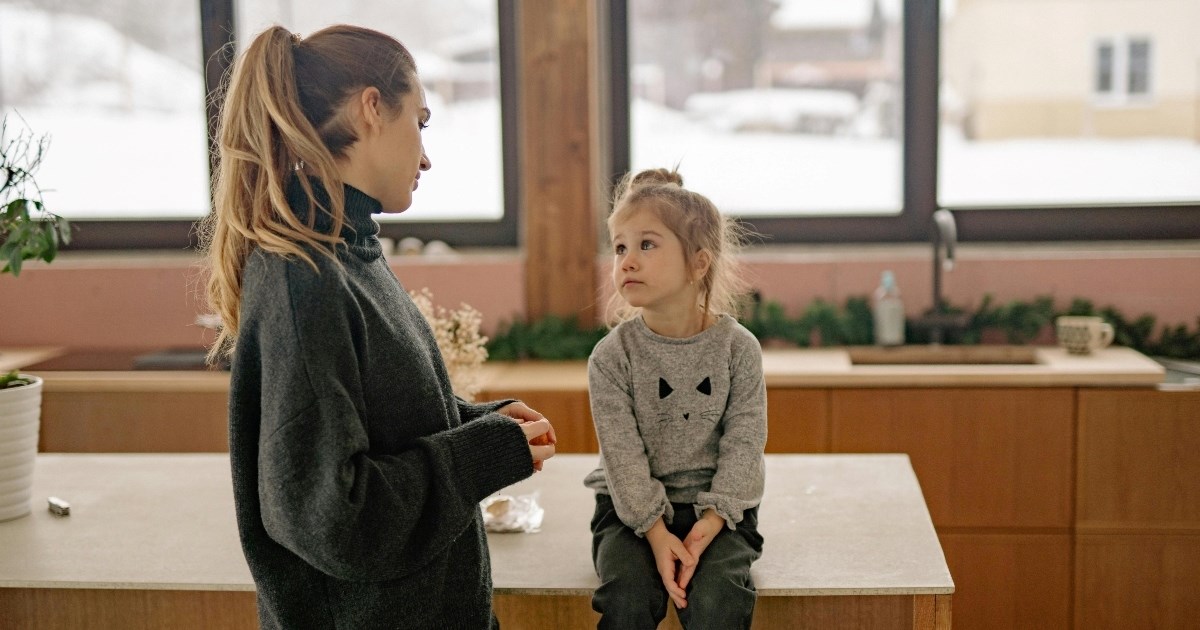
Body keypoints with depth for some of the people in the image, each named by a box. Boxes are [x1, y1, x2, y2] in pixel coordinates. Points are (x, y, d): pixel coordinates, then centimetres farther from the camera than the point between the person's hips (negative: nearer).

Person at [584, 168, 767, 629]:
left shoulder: (738, 348, -5)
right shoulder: (610, 357, -6)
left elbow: (743, 442, -7)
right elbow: (622, 453, -10)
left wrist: (712, 522, -18)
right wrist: (656, 531, -20)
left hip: (717, 508, 0)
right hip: (633, 508, 0)